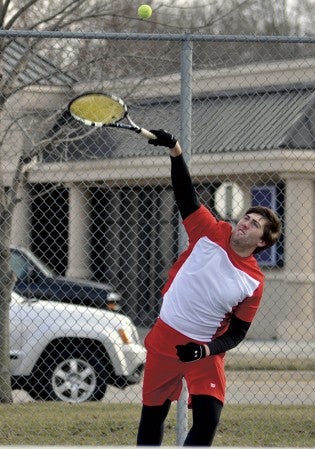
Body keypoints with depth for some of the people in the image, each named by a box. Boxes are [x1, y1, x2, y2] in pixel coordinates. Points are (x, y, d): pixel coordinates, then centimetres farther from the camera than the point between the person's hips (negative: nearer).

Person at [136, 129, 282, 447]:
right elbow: (185, 194, -8)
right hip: (165, 338, 1)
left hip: (206, 351, -1)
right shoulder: (211, 232, -6)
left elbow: (237, 333, -3)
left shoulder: (254, 283, -7)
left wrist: (206, 350, -19)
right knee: (152, 415, 9)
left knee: (207, 420, -15)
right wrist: (175, 151, -21)